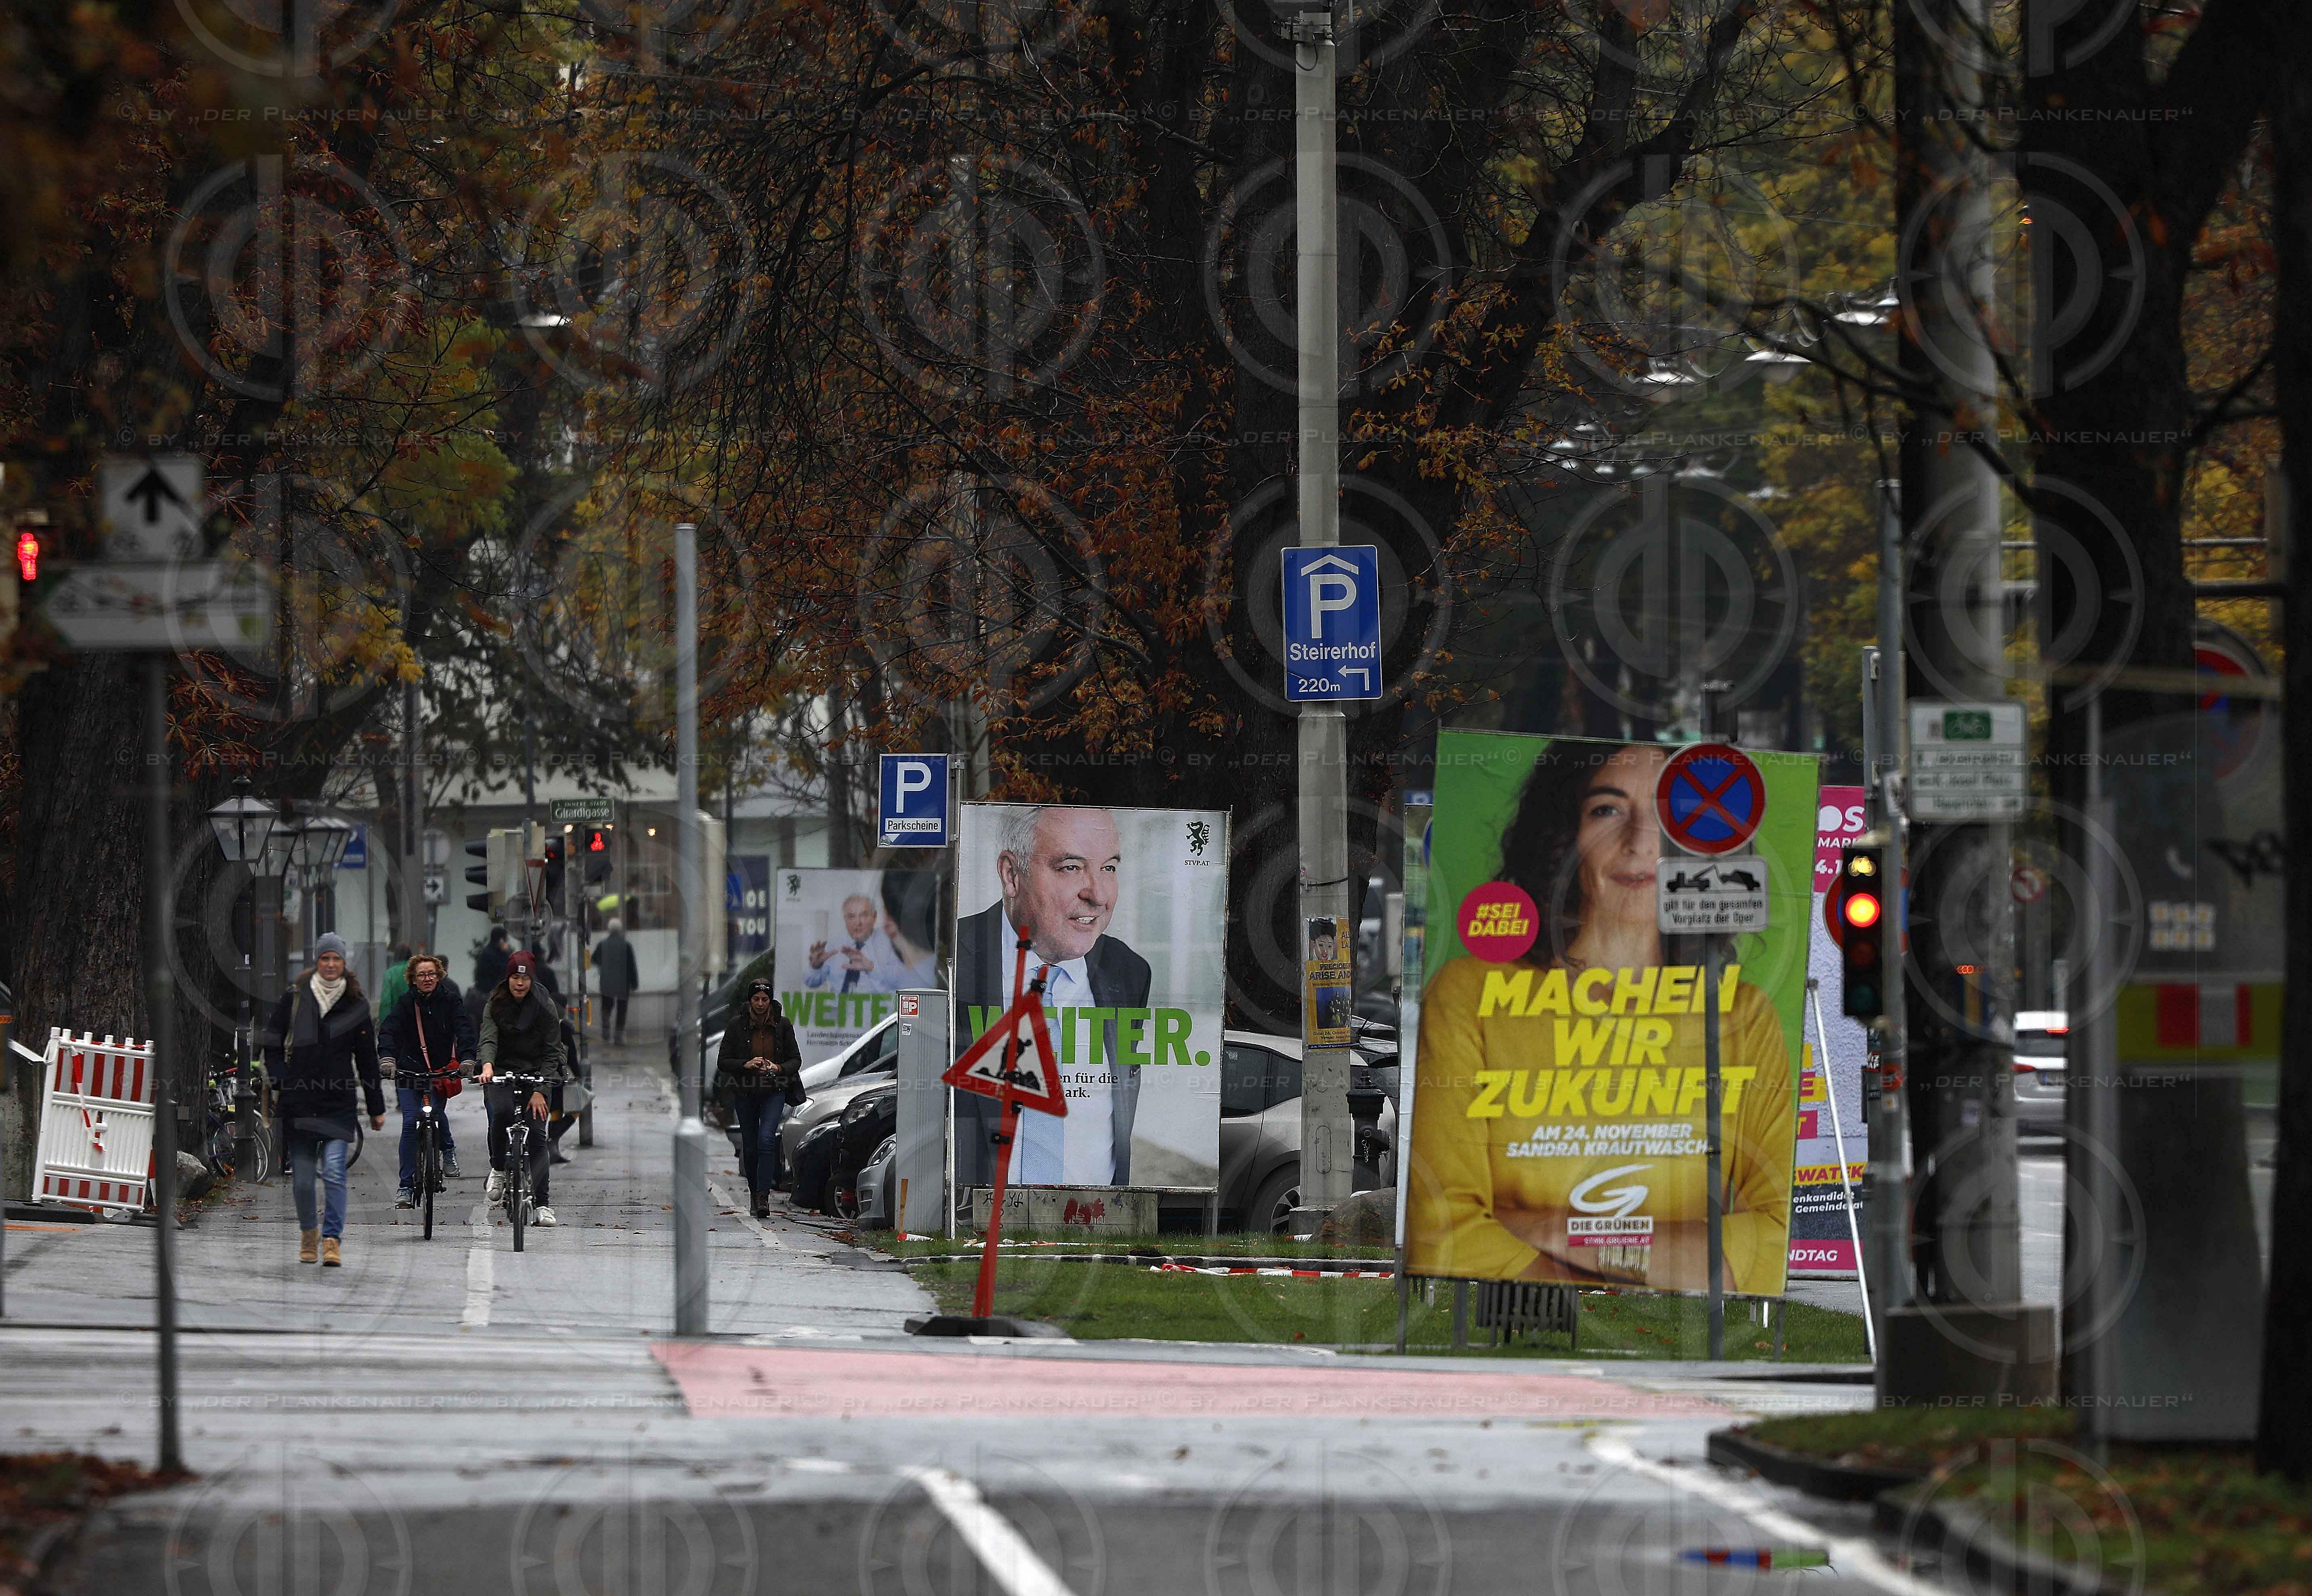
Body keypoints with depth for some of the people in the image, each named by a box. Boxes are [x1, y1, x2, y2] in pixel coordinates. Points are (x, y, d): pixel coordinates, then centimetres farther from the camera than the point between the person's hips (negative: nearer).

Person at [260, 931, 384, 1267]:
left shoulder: (356, 1006, 6)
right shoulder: (295, 999, 4)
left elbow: (368, 1060, 11)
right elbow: (272, 1042, 10)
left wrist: (376, 1109, 12)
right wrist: (279, 1082, -3)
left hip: (339, 1104, -1)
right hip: (299, 1102, 1)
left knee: (334, 1172, -14)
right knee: (302, 1178, 4)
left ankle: (332, 1240, -10)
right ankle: (308, 1232, 27)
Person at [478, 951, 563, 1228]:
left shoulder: (545, 1009, -2)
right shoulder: (496, 1006, 2)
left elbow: (551, 1052, -4)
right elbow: (488, 1039, -12)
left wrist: (540, 1091, -15)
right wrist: (487, 1065, -35)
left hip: (535, 1074, 0)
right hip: (501, 1073, 0)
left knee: (537, 1136, -9)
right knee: (502, 1111, -31)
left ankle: (542, 1204, -6)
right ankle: (498, 1169, -10)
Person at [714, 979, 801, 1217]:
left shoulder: (783, 1026, 2)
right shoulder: (736, 1027, 1)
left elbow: (796, 1060, 6)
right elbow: (723, 1062, 0)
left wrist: (779, 1068, -15)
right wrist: (746, 1064, -17)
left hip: (774, 1092, -2)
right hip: (745, 1094, 2)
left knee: (766, 1139, -20)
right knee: (750, 1147, 6)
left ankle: (763, 1197, -23)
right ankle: (756, 1194, 22)